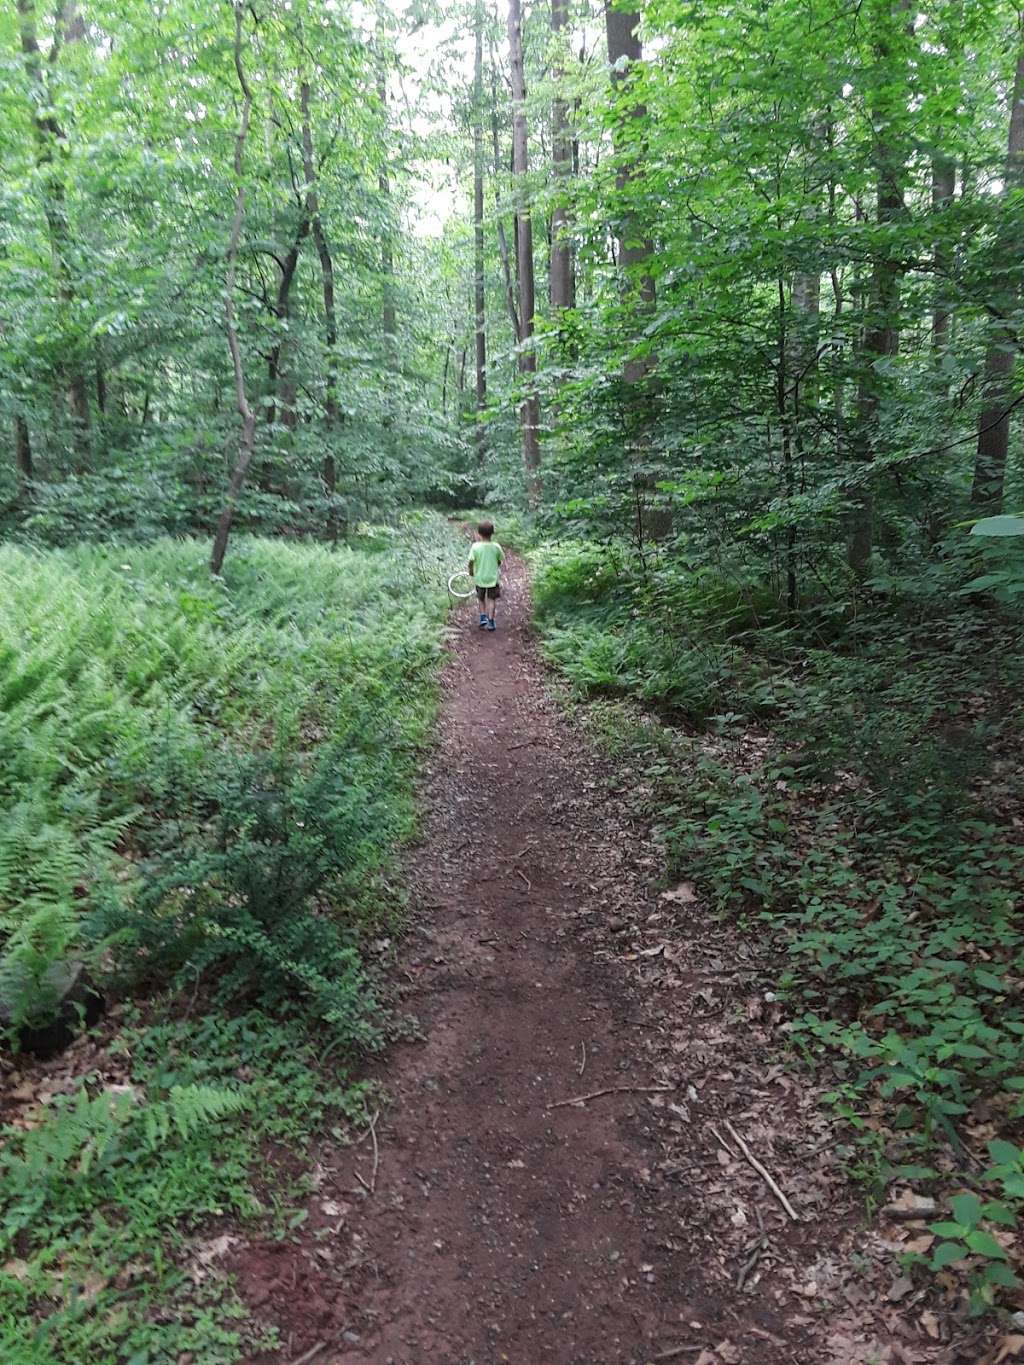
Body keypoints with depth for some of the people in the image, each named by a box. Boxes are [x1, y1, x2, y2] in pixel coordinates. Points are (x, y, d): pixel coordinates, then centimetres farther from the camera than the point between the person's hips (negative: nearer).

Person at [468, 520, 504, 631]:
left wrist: (471, 572, 6)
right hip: (493, 577, 0)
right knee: (491, 600, 13)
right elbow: (500, 561, -1)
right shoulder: (496, 547, -12)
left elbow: (471, 561, -13)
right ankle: (490, 622, 11)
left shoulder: (476, 546, -17)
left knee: (481, 599, 22)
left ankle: (483, 617, 13)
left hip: (479, 577, 0)